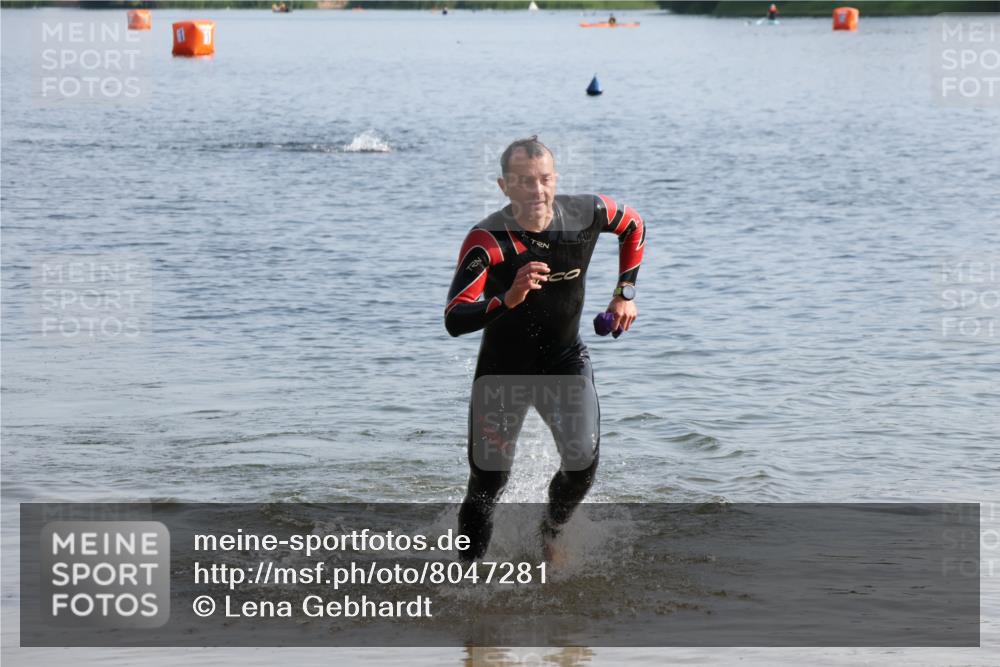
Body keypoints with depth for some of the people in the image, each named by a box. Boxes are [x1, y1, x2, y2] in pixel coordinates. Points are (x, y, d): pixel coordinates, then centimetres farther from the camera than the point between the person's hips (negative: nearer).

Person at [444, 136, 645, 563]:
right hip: (502, 368, -2)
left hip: (565, 360, 2)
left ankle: (550, 533, 14)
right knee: (487, 484, 0)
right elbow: (454, 321, -35)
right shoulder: (487, 240, -26)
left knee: (583, 462, -17)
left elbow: (634, 228, 10)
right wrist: (508, 300, -50)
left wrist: (625, 293, 5)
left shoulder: (587, 214, -15)